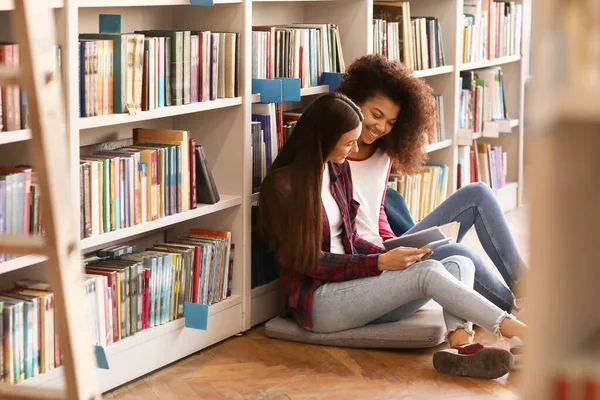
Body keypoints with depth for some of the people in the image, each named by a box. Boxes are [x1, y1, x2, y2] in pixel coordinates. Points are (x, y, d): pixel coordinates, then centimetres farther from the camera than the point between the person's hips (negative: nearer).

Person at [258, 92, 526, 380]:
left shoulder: (338, 169, 13)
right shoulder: (282, 185, -12)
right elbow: (307, 260, -14)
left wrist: (391, 255, -2)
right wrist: (381, 263, -18)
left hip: (351, 283, 8)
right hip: (316, 301, -8)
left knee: (460, 264, -11)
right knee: (427, 272, -27)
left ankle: (459, 343, -39)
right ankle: (509, 327, -22)